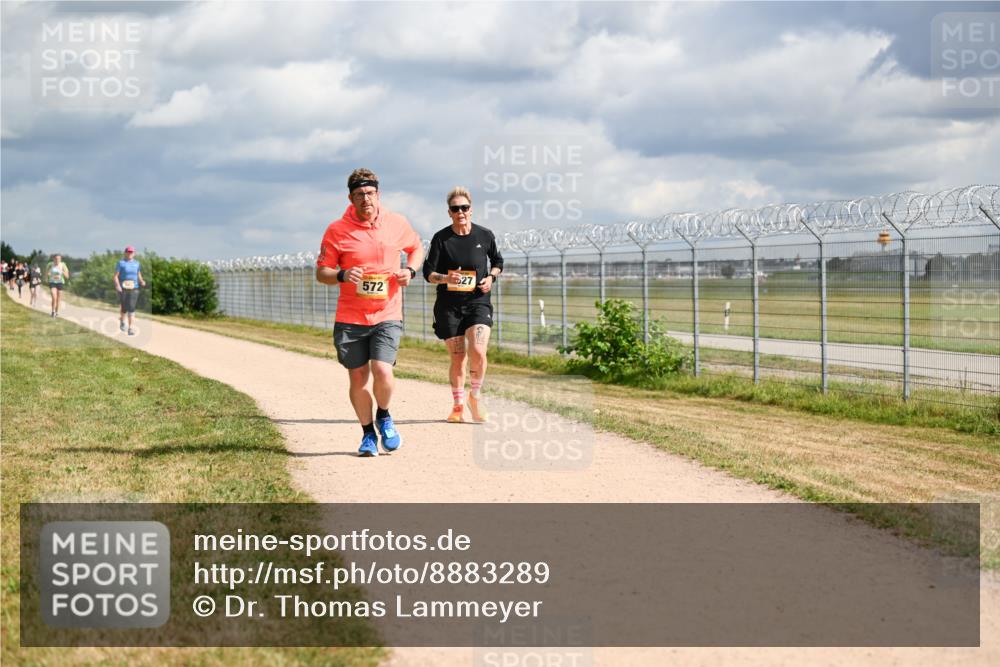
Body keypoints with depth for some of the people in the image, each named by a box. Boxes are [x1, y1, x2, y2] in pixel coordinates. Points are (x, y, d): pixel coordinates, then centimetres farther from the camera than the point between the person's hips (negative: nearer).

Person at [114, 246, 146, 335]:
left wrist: (142, 281, 2)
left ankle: (131, 328, -14)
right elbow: (116, 276, -3)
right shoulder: (121, 263, 1)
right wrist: (117, 285, -18)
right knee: (124, 308, 10)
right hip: (123, 289, -1)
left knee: (131, 308, -11)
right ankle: (122, 321, 41)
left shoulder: (136, 263, 11)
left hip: (134, 289, 1)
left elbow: (139, 275, 22)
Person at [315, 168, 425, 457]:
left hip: (387, 316, 0)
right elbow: (321, 272, 1)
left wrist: (410, 270, 0)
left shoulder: (396, 223, 3)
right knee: (358, 377, 4)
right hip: (350, 318, 0)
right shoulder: (336, 231, -3)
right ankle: (368, 433, 25)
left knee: (382, 371, -16)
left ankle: (384, 417, 15)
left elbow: (417, 247, 21)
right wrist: (342, 276, -20)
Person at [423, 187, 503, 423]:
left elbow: (497, 262, 18)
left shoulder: (485, 236, 2)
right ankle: (458, 405, 22)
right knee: (457, 357, 3)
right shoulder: (441, 238, -3)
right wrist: (445, 278, -22)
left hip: (478, 301, 0)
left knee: (478, 352, -18)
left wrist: (491, 277, -2)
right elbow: (428, 272, -2)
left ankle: (475, 396, 7)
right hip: (449, 305, 0)